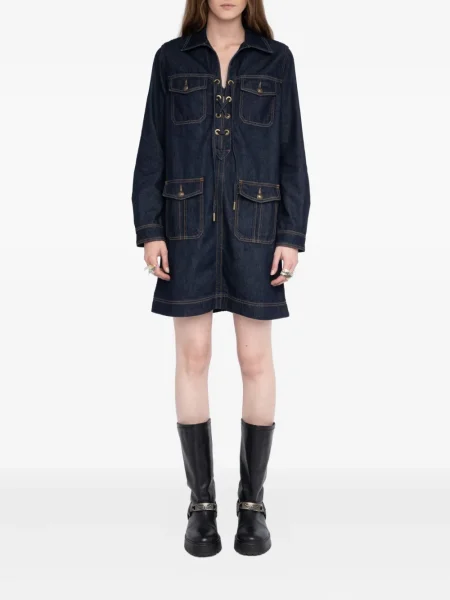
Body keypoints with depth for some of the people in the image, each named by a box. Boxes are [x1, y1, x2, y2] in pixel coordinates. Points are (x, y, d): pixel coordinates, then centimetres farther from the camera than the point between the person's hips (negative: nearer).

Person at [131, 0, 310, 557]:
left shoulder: (276, 59, 8)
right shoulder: (171, 58, 8)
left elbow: (291, 152, 3)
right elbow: (153, 149, 5)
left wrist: (292, 236, -6)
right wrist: (149, 230, -5)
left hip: (254, 225, 0)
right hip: (189, 225, 1)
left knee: (255, 359, 0)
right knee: (193, 356, 0)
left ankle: (252, 503, 15)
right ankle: (201, 503, 14)